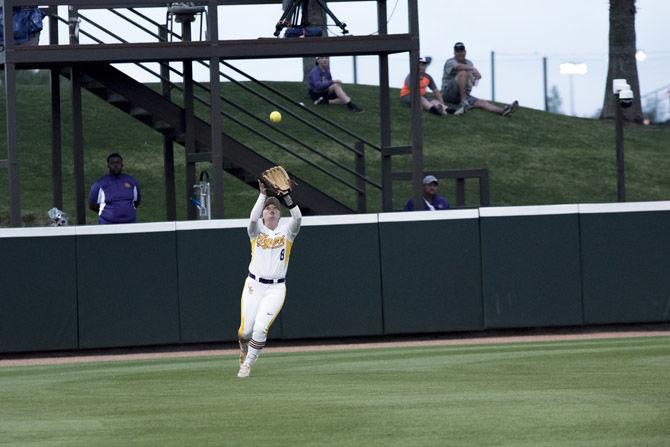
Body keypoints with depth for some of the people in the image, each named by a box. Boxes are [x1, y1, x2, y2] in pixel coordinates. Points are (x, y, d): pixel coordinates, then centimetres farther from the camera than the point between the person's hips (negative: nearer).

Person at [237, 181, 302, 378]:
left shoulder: (287, 230, 3)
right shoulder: (256, 229, 4)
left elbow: (298, 217, -17)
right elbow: (253, 217, -19)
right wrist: (263, 194, -26)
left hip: (276, 288, -1)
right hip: (254, 286, 1)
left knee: (260, 328, -14)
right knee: (245, 331, 0)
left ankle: (247, 365, 5)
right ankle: (245, 349, 36)